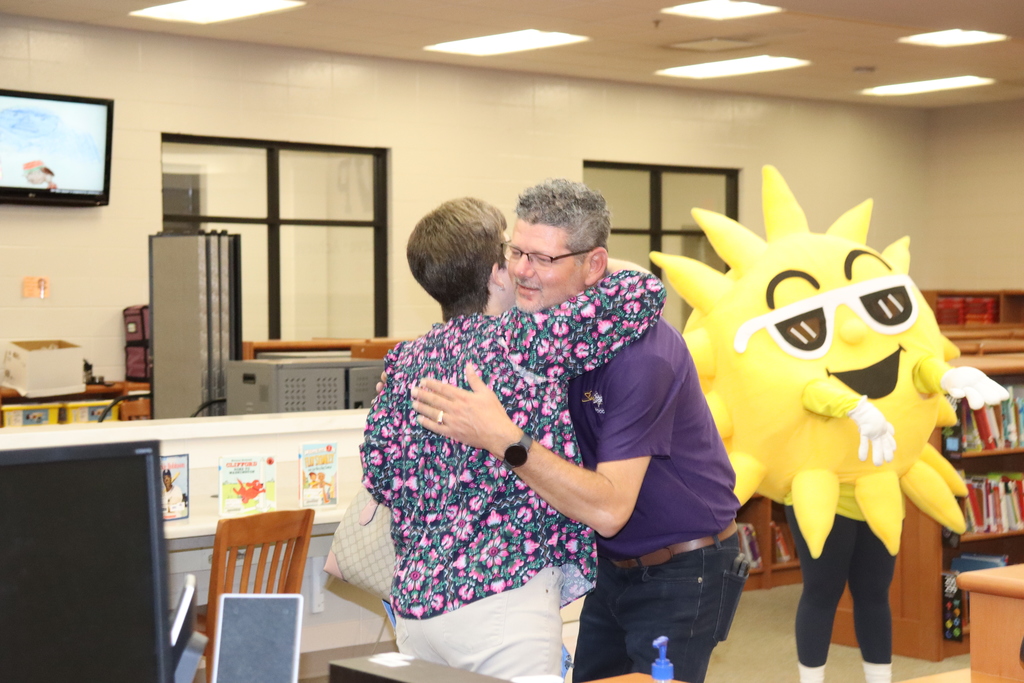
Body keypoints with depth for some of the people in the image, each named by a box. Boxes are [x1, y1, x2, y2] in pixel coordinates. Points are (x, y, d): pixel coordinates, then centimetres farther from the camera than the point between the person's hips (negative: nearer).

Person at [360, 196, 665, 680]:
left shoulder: (405, 363, 9)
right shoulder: (527, 341, -8)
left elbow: (381, 476, 7)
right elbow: (645, 292, -8)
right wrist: (597, 278, 12)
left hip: (415, 603, 7)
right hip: (503, 599, -7)